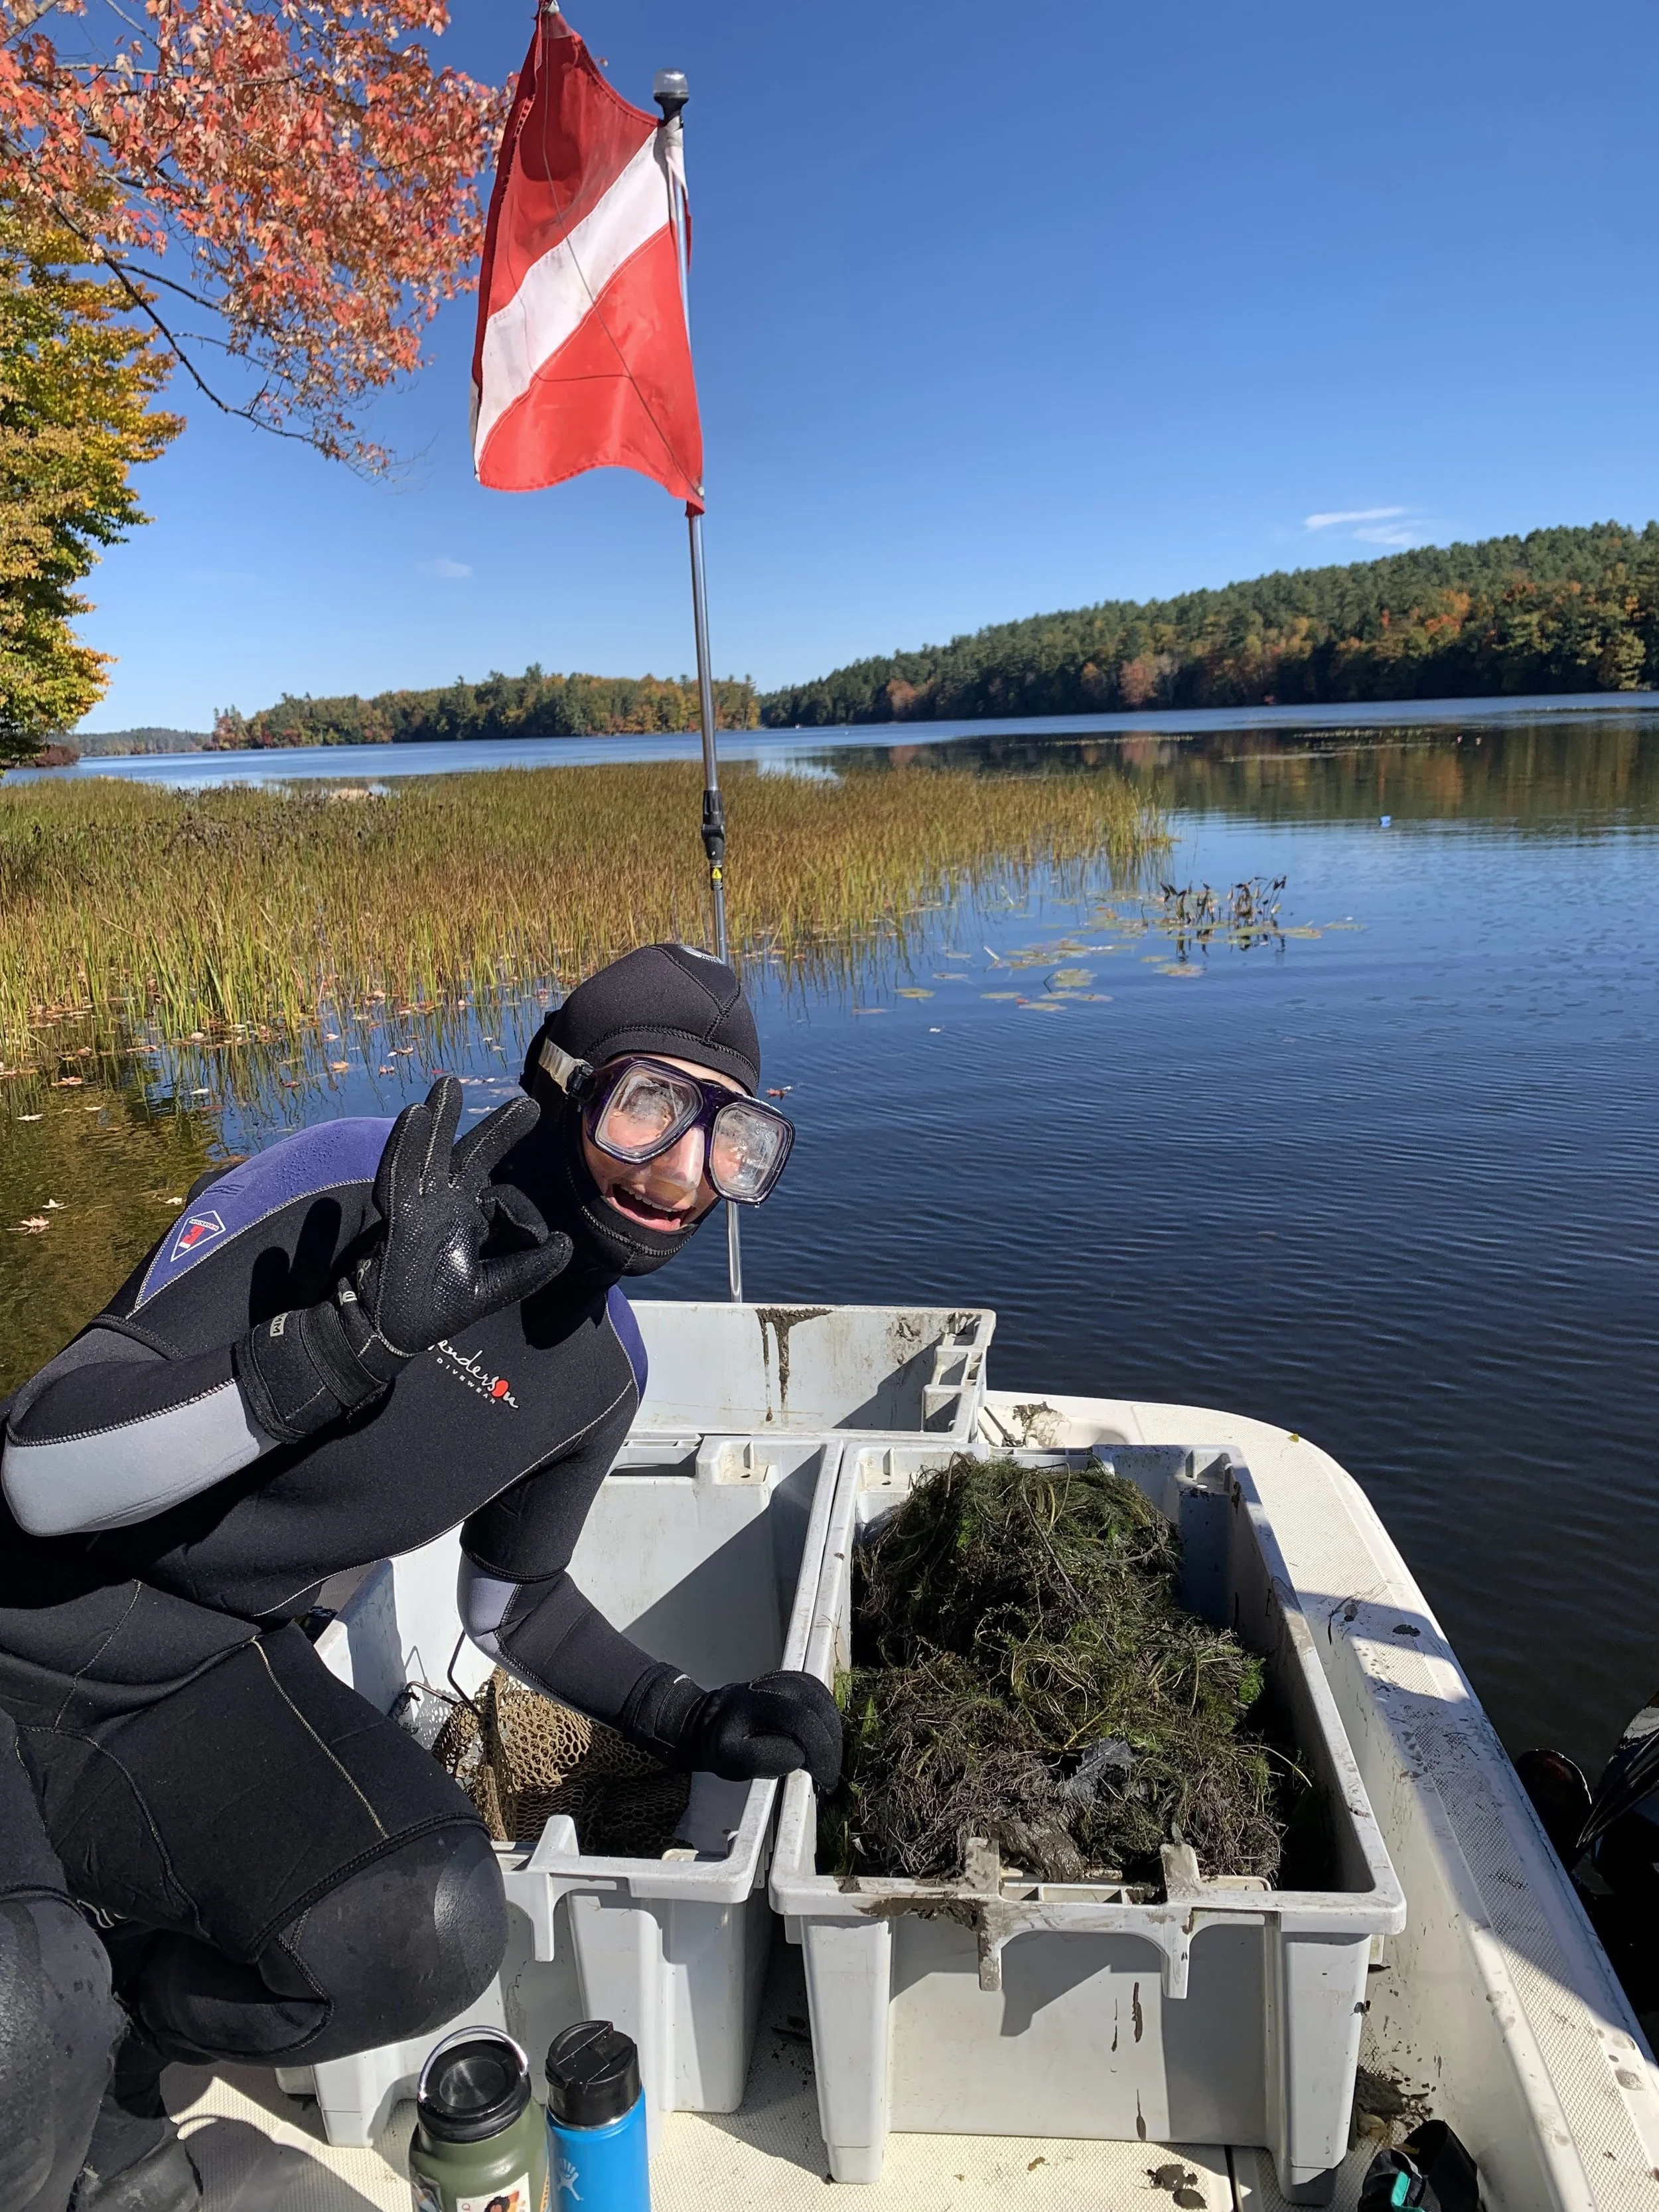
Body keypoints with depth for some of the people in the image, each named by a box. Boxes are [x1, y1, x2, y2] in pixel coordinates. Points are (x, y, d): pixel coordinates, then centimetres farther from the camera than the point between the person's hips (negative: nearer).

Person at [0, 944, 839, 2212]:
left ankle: (110, 2050, 8)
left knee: (436, 1927, -22)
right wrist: (357, 1337, -36)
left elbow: (512, 1603, 13)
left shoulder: (600, 1371, -3)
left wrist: (693, 1722, 2)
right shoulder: (351, 1186, -22)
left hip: (204, 1688, 5)